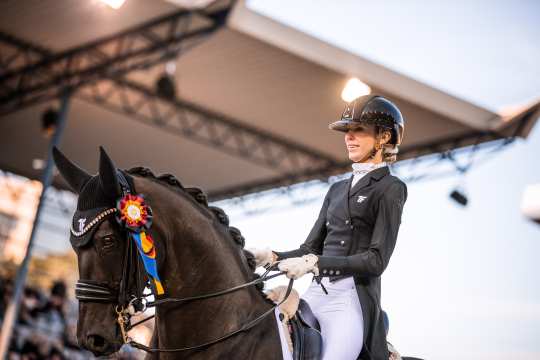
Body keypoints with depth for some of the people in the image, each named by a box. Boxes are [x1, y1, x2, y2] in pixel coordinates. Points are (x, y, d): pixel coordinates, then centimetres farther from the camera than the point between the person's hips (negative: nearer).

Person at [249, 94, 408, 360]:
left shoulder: (390, 188, 1)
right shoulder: (337, 189, 22)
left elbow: (377, 260, -9)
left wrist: (315, 264, -19)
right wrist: (272, 257, 0)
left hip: (355, 299, -6)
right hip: (316, 293, 6)